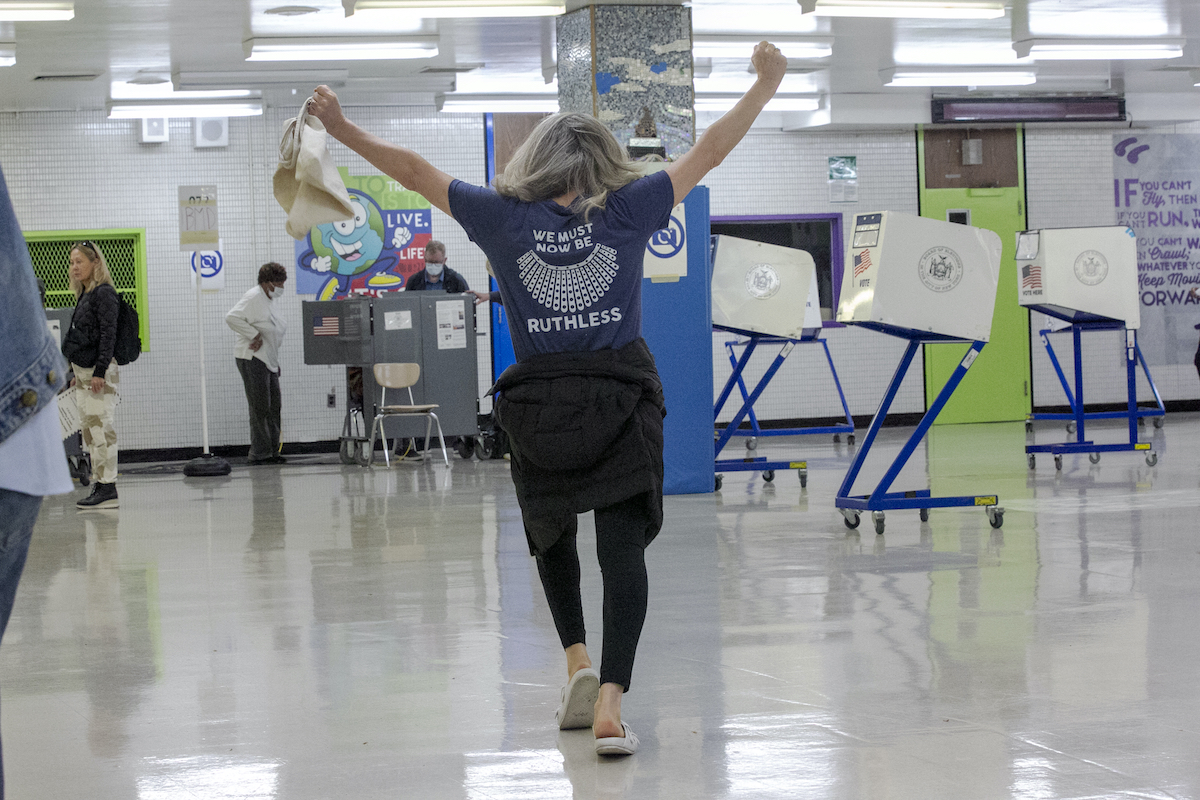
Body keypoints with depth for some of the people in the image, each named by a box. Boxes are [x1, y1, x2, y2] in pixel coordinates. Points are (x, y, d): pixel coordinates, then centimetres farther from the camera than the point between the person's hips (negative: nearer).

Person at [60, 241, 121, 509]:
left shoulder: (104, 293, -11)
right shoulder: (85, 294, 17)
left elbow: (108, 334, -17)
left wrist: (100, 371, -21)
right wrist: (77, 372, 20)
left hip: (100, 372, -10)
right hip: (84, 371, 10)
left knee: (100, 427, -11)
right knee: (87, 427, 9)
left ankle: (108, 489, -10)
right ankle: (101, 485, 13)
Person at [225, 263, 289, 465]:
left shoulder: (270, 301, 18)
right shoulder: (253, 297, -11)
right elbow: (232, 318, -25)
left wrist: (276, 363, 23)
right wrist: (254, 335, -19)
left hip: (268, 360, 10)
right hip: (252, 359, -10)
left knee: (274, 406, 9)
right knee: (260, 407, -8)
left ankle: (271, 452, 14)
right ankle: (258, 454, -5)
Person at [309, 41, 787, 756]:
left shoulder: (504, 216, 1)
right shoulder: (627, 209, 0)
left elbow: (416, 171, 8)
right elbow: (707, 153, 7)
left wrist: (342, 128, 18)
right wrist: (767, 84, 16)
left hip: (539, 408, 1)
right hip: (624, 400, -1)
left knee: (551, 531, 24)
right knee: (622, 544, -3)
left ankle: (578, 661, 13)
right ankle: (610, 701, -15)